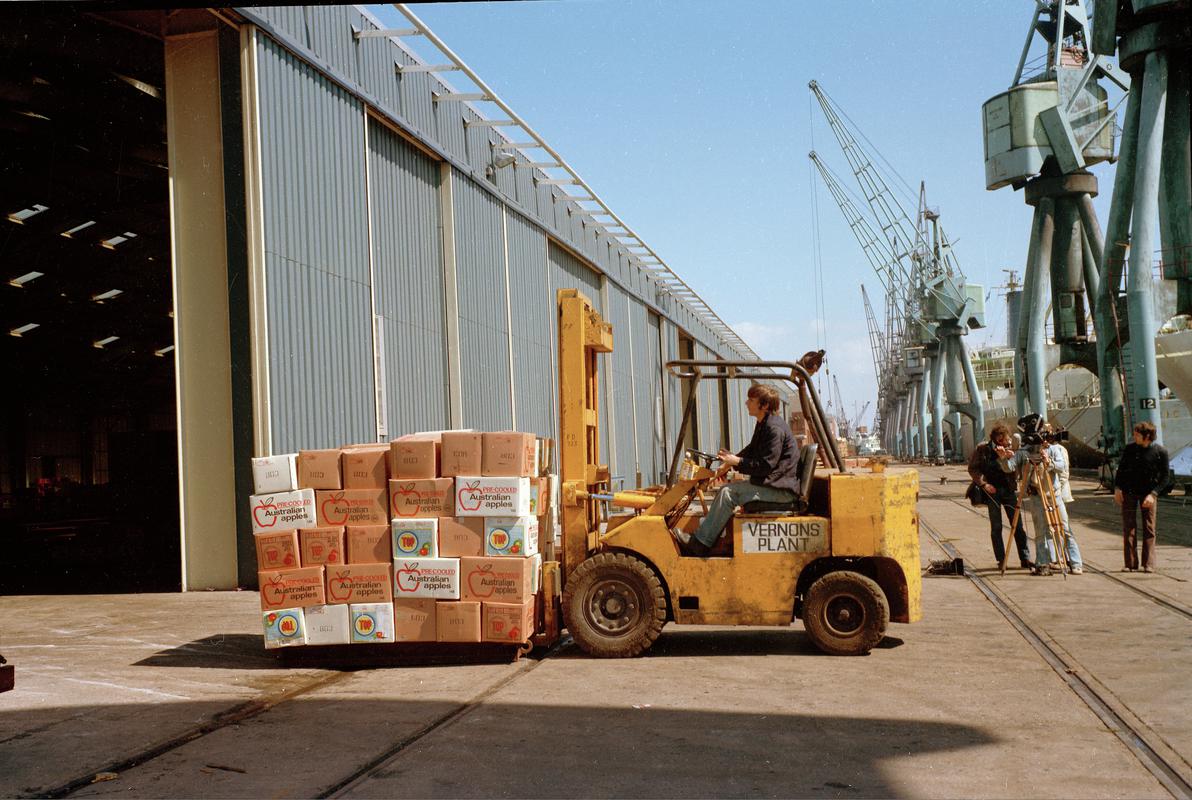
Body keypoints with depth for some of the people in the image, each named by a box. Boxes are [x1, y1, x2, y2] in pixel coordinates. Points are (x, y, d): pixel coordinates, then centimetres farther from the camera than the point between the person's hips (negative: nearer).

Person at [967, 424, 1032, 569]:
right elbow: (972, 469, -1)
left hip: (1008, 489, 3)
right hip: (992, 491, -2)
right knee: (996, 527, 1)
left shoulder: (1008, 449, 5)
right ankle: (1001, 560, 6)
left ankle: (1025, 558, 3)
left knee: (1018, 525, 0)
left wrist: (1005, 458, -22)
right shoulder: (981, 449, -2)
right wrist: (984, 484, -12)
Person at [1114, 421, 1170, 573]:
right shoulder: (1129, 449, -1)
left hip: (1148, 493, -2)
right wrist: (1117, 488, -2)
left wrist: (1153, 494, -15)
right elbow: (1121, 469, 9)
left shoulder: (1160, 452, -8)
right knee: (1128, 528, 0)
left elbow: (1164, 476, -5)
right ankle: (1130, 563, 4)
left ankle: (1149, 564, 4)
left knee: (1149, 529, 0)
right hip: (1128, 492, 2)